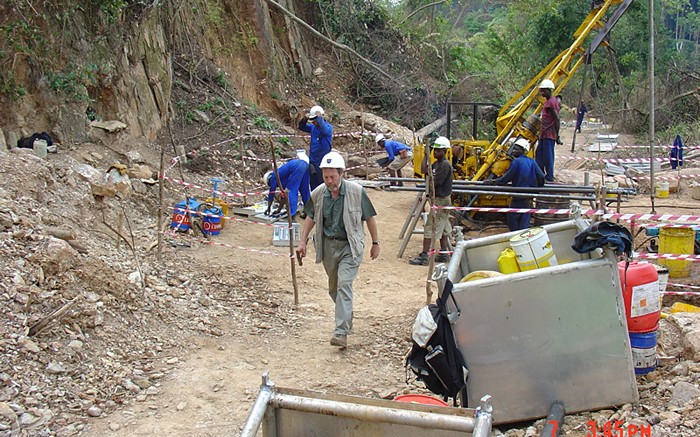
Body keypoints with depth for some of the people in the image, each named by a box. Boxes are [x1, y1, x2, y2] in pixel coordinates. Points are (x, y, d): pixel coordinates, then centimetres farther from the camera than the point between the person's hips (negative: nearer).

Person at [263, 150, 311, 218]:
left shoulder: (274, 177, 15)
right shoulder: (281, 175, 36)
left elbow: (271, 193, 17)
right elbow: (284, 195, 40)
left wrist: (268, 209, 27)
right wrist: (279, 210, 44)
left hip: (297, 167, -9)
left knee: (291, 191, -1)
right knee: (305, 191, 18)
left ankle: (292, 214, -4)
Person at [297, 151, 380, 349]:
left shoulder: (356, 191, -13)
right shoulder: (318, 194, -4)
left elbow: (369, 217, -2)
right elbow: (311, 218, 11)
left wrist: (375, 243, 4)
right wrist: (302, 241, 7)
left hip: (350, 246, -4)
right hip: (328, 245, 5)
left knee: (344, 284, -19)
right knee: (333, 288, 16)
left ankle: (341, 332, -21)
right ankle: (347, 317, 42)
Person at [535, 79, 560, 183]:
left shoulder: (550, 102, -17)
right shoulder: (549, 101, 15)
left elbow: (557, 119, -20)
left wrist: (557, 135, -20)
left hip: (549, 134, -11)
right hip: (544, 134, 11)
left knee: (548, 155, -4)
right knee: (539, 154, 16)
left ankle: (550, 177, 2)